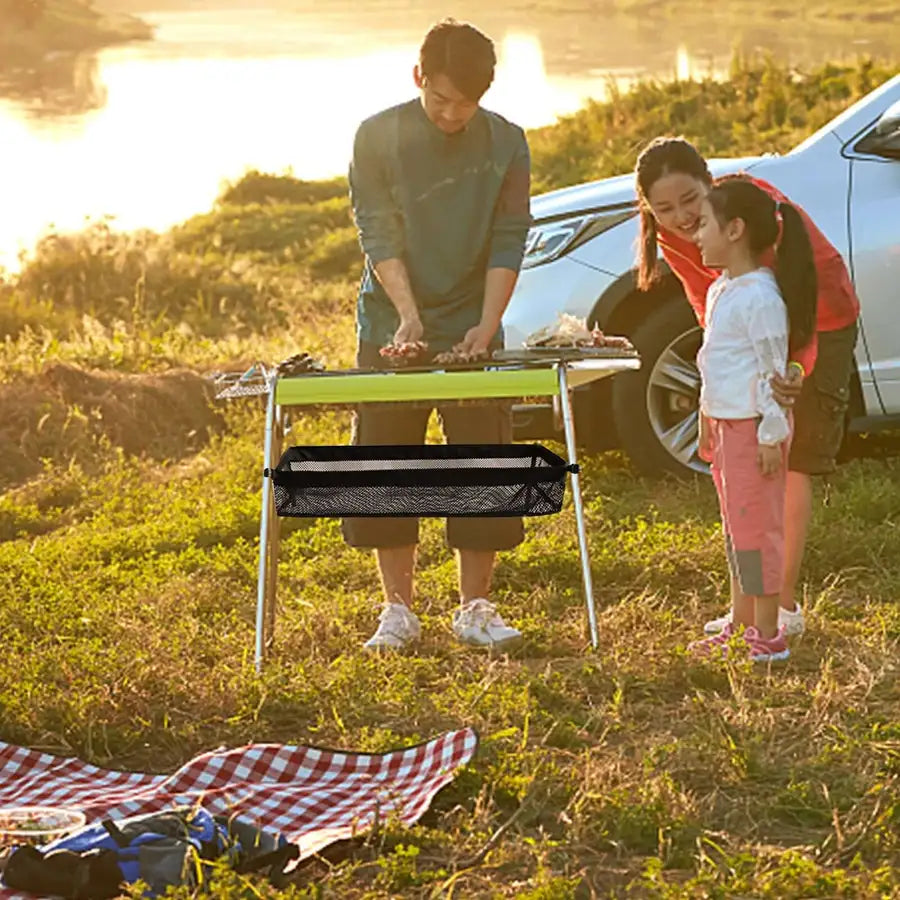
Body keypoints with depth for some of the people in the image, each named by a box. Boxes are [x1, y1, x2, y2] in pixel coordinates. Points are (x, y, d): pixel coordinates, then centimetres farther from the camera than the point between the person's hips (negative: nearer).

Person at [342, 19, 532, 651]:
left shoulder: (506, 143, -2)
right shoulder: (378, 137, -5)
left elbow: (509, 241, -3)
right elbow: (379, 235, -9)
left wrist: (487, 324, -15)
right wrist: (408, 313, -22)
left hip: (471, 328, 1)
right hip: (392, 326, 0)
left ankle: (475, 609, 11)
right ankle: (399, 610, 10)